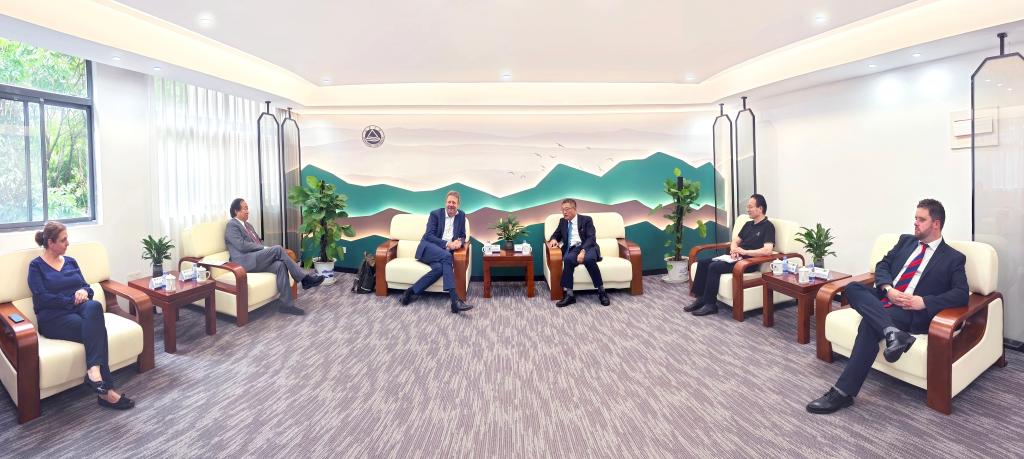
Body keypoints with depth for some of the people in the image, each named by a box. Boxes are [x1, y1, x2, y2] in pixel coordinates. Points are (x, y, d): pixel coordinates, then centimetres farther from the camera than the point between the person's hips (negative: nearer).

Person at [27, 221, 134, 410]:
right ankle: (105, 390, -40)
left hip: (78, 309, 4)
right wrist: (72, 300, -11)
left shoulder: (71, 262, 21)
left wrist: (83, 291, -8)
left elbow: (86, 286, 15)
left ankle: (93, 371, -48)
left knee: (94, 306, -37)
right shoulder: (36, 266, 6)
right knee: (96, 330, -33)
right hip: (53, 317, -3)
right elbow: (42, 298, -7)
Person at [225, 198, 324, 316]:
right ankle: (305, 278, -23)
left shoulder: (248, 225, 25)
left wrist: (265, 250, 4)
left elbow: (259, 242, 27)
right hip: (246, 262, -8)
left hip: (257, 260, 8)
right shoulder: (232, 225, -2)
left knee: (280, 265, -23)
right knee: (278, 249, -25)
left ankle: (287, 304, -26)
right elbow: (242, 246, -15)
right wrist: (264, 248, -12)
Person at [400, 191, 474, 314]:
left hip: (443, 253, 4)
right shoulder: (435, 214, 2)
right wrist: (447, 244, -21)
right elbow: (429, 236, -8)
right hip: (428, 248, -3)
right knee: (447, 257, -37)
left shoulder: (461, 215, 13)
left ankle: (411, 291, -24)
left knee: (439, 268, -35)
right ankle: (455, 300, -46)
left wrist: (459, 242, -9)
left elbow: (462, 236, 16)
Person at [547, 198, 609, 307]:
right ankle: (569, 294, -34)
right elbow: (556, 234, 29)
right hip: (572, 250, 3)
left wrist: (583, 251, -24)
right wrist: (553, 239, 3)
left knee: (588, 259, -38)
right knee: (567, 259, -34)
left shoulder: (586, 220, 5)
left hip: (588, 247, -3)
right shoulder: (562, 221, 20)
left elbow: (591, 238, -7)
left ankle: (601, 292, -25)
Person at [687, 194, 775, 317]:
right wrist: (734, 250, -3)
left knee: (714, 267, -26)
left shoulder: (768, 226, -7)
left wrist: (745, 252, -20)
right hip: (737, 258, 9)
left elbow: (767, 251, -22)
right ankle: (701, 298, -6)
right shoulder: (748, 224, 19)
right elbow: (735, 241, 20)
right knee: (703, 263, -6)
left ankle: (710, 304, -18)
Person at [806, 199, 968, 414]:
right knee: (853, 288, -27)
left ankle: (843, 392, -32)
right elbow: (882, 265, 13)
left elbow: (961, 293, -3)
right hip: (883, 299, 5)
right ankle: (892, 333, -44)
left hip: (910, 312, -5)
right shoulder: (906, 241, 21)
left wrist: (924, 302, -17)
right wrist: (888, 289, -8)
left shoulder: (953, 258, 8)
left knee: (869, 324, -34)